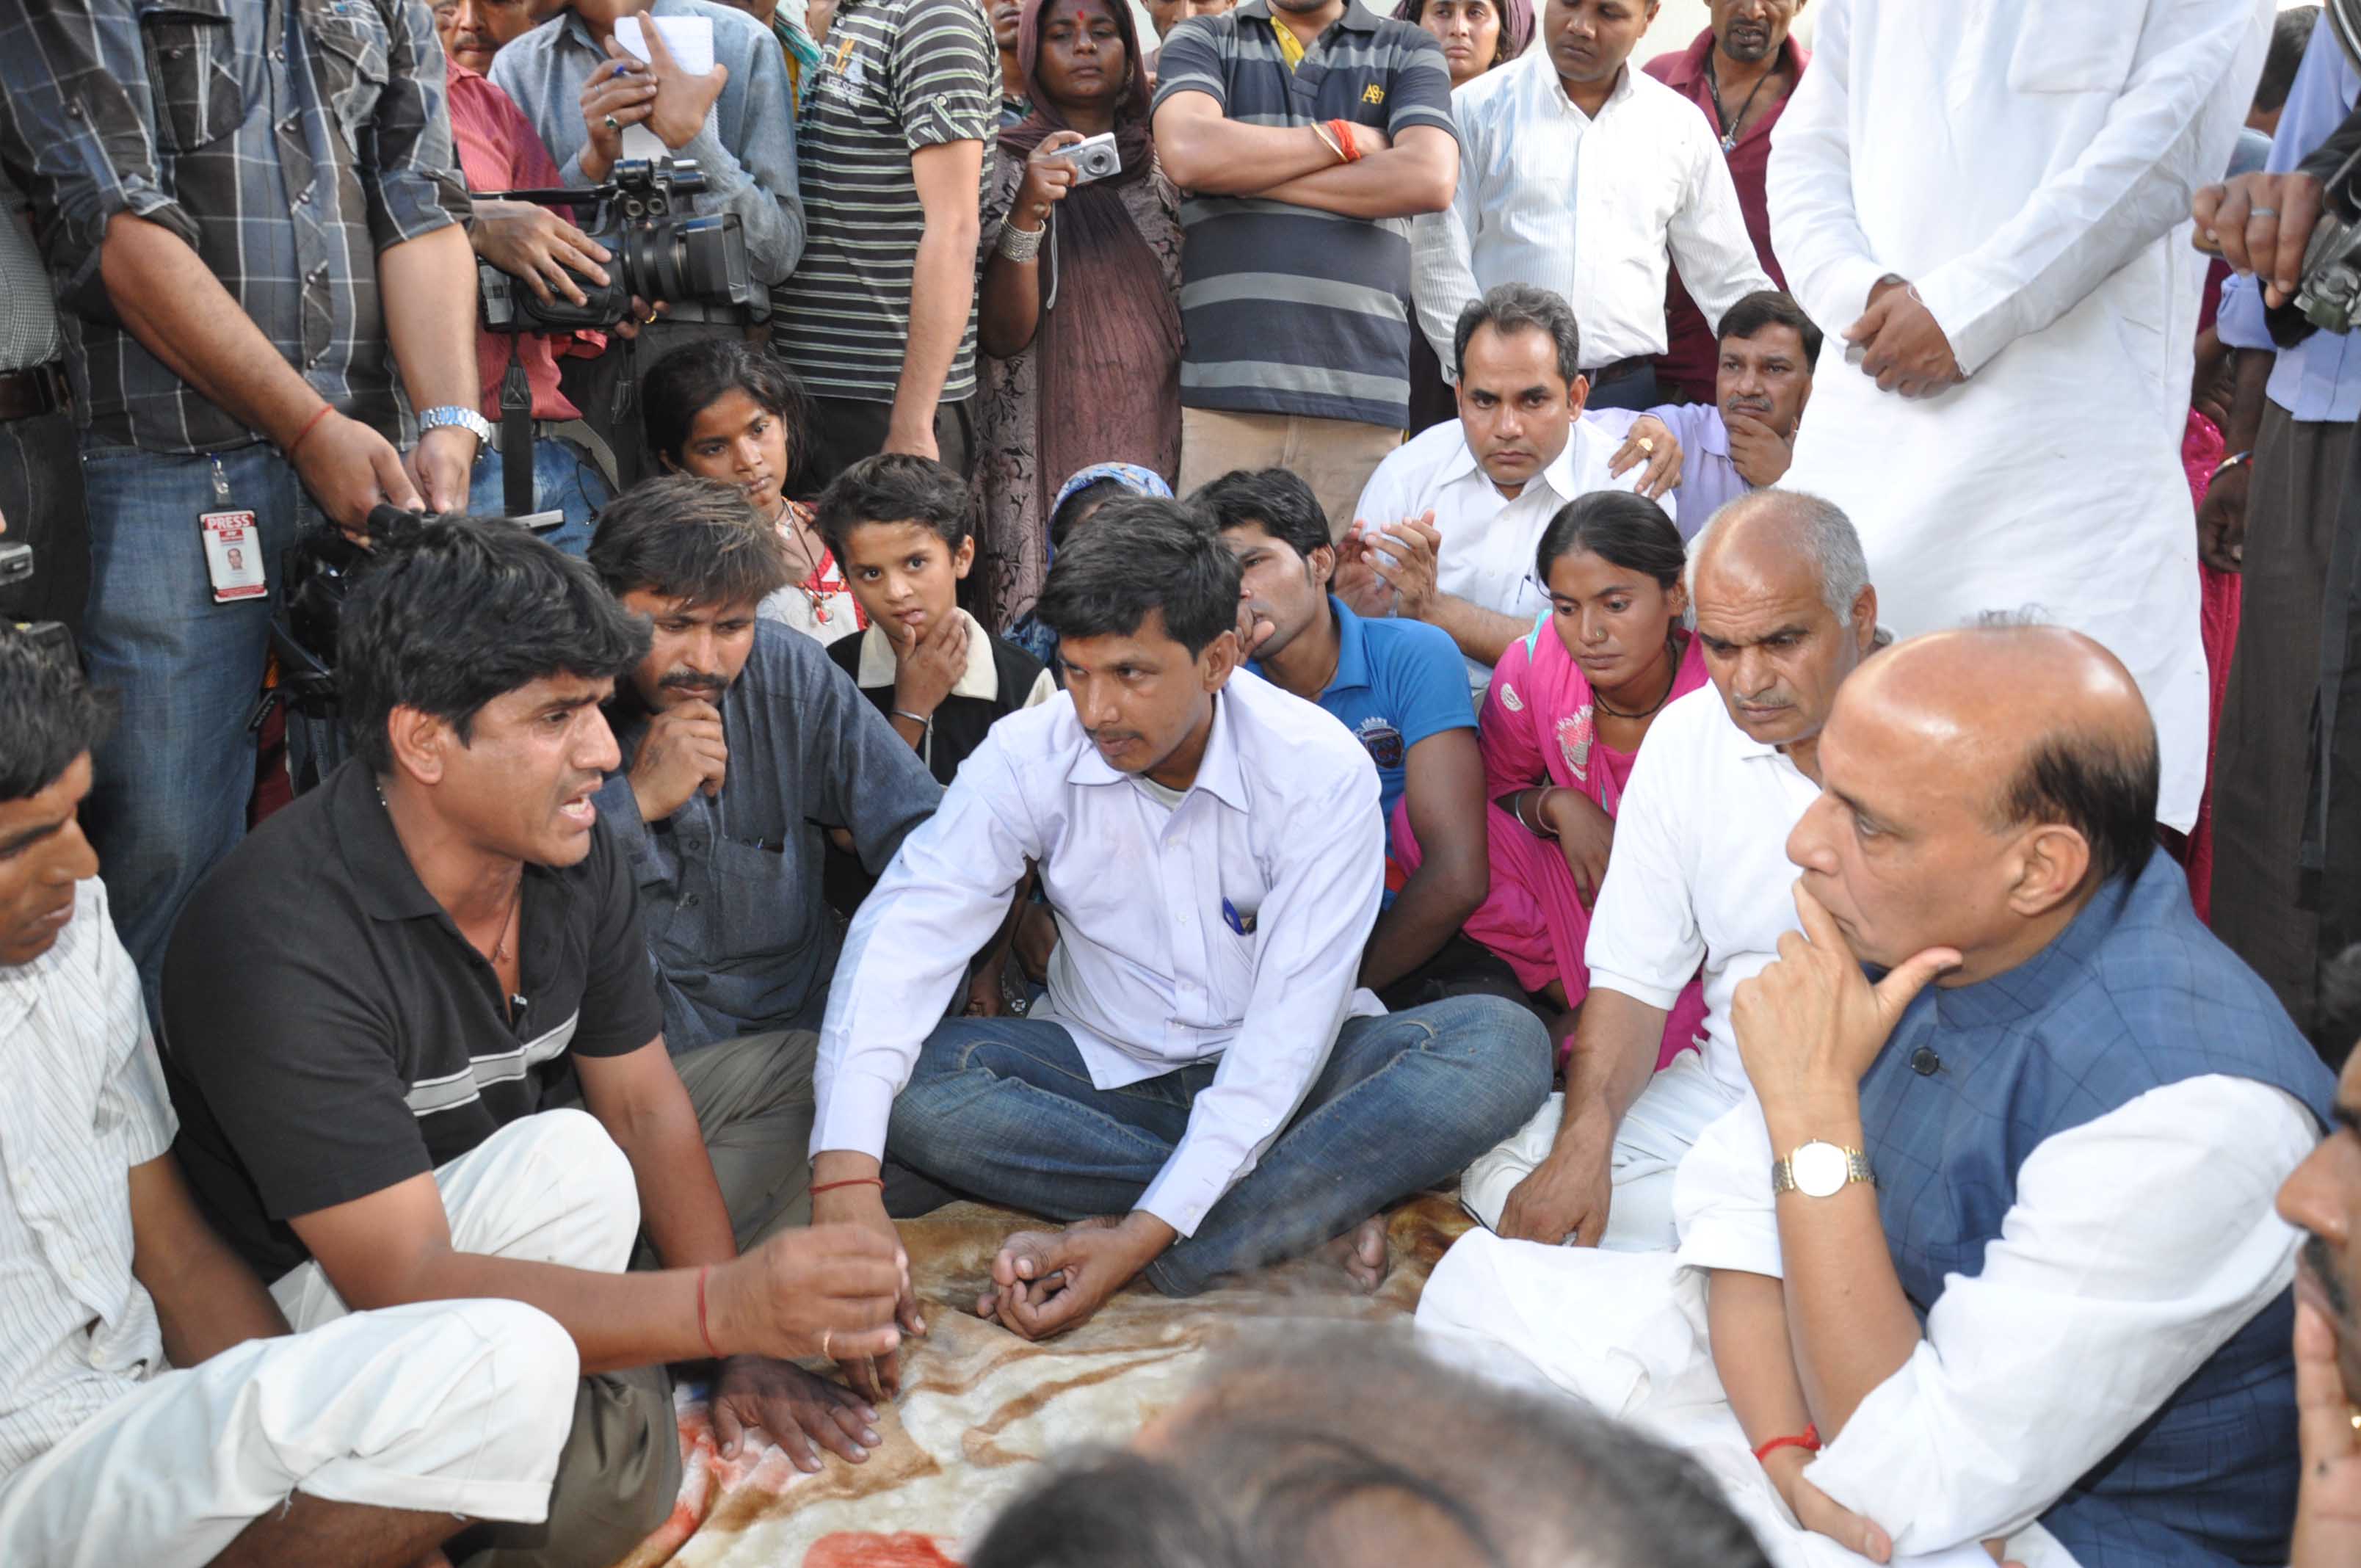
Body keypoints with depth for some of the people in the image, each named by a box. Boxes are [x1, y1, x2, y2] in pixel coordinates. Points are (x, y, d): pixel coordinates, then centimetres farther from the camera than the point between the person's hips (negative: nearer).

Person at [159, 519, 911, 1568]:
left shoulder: (572, 853, -9)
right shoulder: (281, 941, -33)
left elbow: (646, 1102, 0)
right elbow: (401, 1283, -37)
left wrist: (746, 1343, -5)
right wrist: (726, 1307, -48)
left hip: (515, 1199, 8)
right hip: (323, 1278, -8)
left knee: (779, 1074, 7)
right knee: (569, 1158, -36)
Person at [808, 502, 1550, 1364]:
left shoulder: (1321, 770, -19)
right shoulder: (1027, 756, -13)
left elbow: (1290, 1028, -22)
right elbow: (903, 936, -23)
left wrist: (1147, 1233, -32)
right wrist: (845, 1177, -38)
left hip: (1276, 1084, -1)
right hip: (1104, 1074, 2)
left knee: (1503, 1045, -28)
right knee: (911, 1083, -28)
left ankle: (1161, 1260, -30)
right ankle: (1307, 1215, -24)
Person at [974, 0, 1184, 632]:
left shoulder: (1162, 170, 13)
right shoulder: (1004, 166, 3)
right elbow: (1001, 335, -8)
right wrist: (1028, 211, -21)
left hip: (1159, 439, 3)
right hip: (1049, 447, -3)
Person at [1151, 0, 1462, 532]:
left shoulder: (1408, 51, 16)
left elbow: (1431, 178, -4)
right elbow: (1188, 153, -6)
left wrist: (1247, 175, -2)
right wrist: (1342, 139, 1)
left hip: (1360, 388, 1)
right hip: (1221, 385, 0)